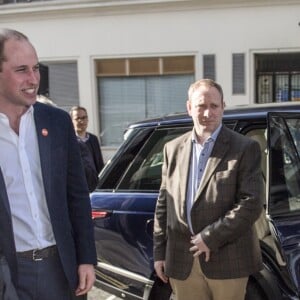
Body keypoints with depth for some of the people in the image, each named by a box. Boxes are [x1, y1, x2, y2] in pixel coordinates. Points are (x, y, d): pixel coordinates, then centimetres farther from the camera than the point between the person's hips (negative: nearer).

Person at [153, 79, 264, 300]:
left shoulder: (245, 148, -2)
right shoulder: (173, 149, 11)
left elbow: (252, 203, -10)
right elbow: (164, 203, 12)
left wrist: (210, 238, -13)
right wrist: (159, 252, 9)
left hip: (227, 261, -3)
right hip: (183, 261, 4)